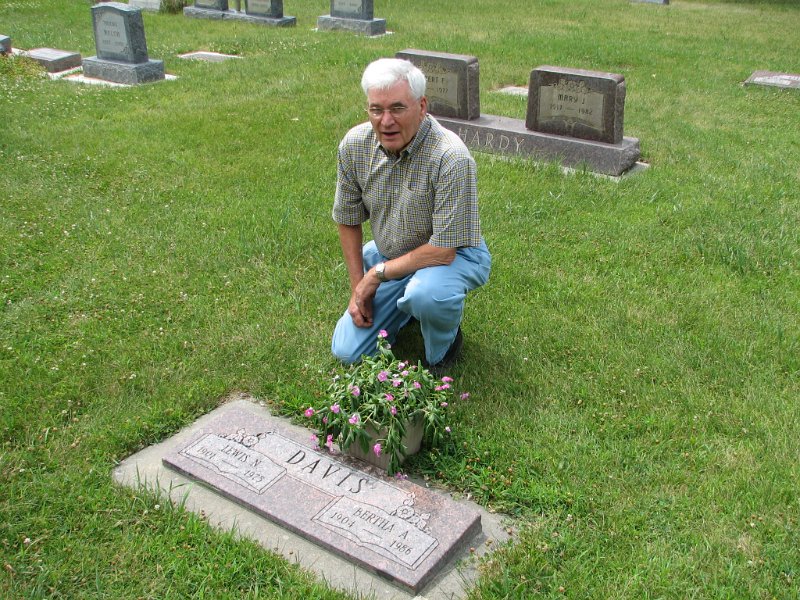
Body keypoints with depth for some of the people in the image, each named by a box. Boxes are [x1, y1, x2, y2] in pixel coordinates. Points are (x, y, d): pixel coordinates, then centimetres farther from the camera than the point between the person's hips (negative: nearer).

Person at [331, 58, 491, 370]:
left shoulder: (451, 157, -31)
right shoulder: (354, 144, -13)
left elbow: (442, 250, -28)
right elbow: (348, 219, 1)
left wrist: (378, 273, -19)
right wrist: (358, 288, -1)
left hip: (452, 255, -5)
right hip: (387, 255, 5)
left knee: (426, 294, -40)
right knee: (347, 352, 0)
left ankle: (444, 345, -4)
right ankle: (406, 302, 26)